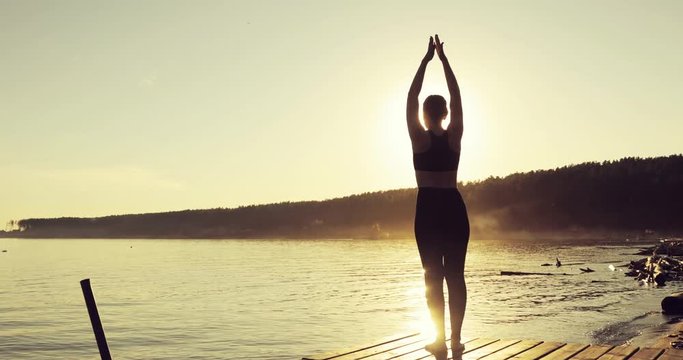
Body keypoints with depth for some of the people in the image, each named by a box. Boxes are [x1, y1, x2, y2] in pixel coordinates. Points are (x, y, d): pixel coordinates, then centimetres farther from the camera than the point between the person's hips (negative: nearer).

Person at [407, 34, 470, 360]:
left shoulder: (420, 137, -6)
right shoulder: (454, 136, 2)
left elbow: (411, 97, 1)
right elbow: (457, 97, 10)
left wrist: (426, 59, 6)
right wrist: (444, 59, 13)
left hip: (429, 209, -3)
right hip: (454, 207, 3)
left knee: (433, 276, 0)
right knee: (456, 275, 6)